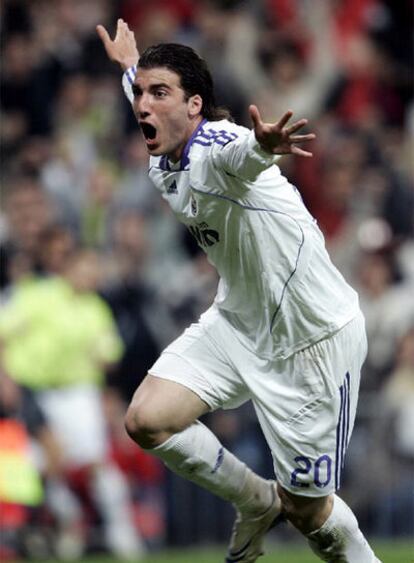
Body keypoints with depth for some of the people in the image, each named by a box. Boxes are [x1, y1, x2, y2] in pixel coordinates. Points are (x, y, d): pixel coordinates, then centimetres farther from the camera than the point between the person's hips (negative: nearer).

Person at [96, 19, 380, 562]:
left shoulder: (212, 147, -25)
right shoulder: (165, 166, -1)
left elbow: (238, 150, -53)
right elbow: (155, 116, 26)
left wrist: (262, 144, -77)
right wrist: (129, 65, 45)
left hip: (313, 338, -8)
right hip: (240, 322, 8)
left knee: (308, 510, -3)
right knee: (148, 419, -8)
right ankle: (259, 503, 15)